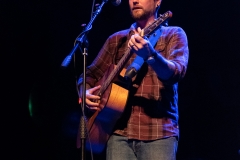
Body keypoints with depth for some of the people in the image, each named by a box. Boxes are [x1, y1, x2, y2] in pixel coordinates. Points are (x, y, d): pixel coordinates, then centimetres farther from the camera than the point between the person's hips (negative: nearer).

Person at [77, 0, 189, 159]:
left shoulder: (173, 34, 5)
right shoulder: (117, 39, 17)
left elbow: (176, 73, -12)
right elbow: (91, 74, 21)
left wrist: (150, 55, -31)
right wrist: (85, 93, -1)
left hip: (158, 131, -3)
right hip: (120, 130, 3)